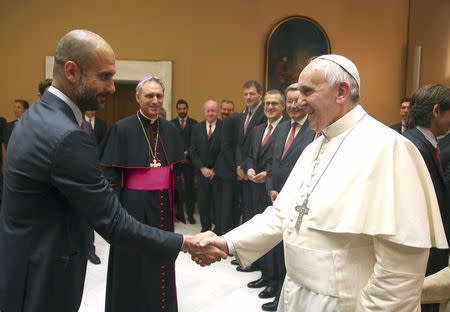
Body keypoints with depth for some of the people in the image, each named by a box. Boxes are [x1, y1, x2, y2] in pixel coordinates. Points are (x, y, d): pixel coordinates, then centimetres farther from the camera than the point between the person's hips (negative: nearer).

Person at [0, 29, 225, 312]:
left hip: (25, 260, 9)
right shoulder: (67, 136, -28)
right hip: (41, 276, -9)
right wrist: (185, 243, -19)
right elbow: (112, 222, -25)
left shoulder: (36, 116, 4)